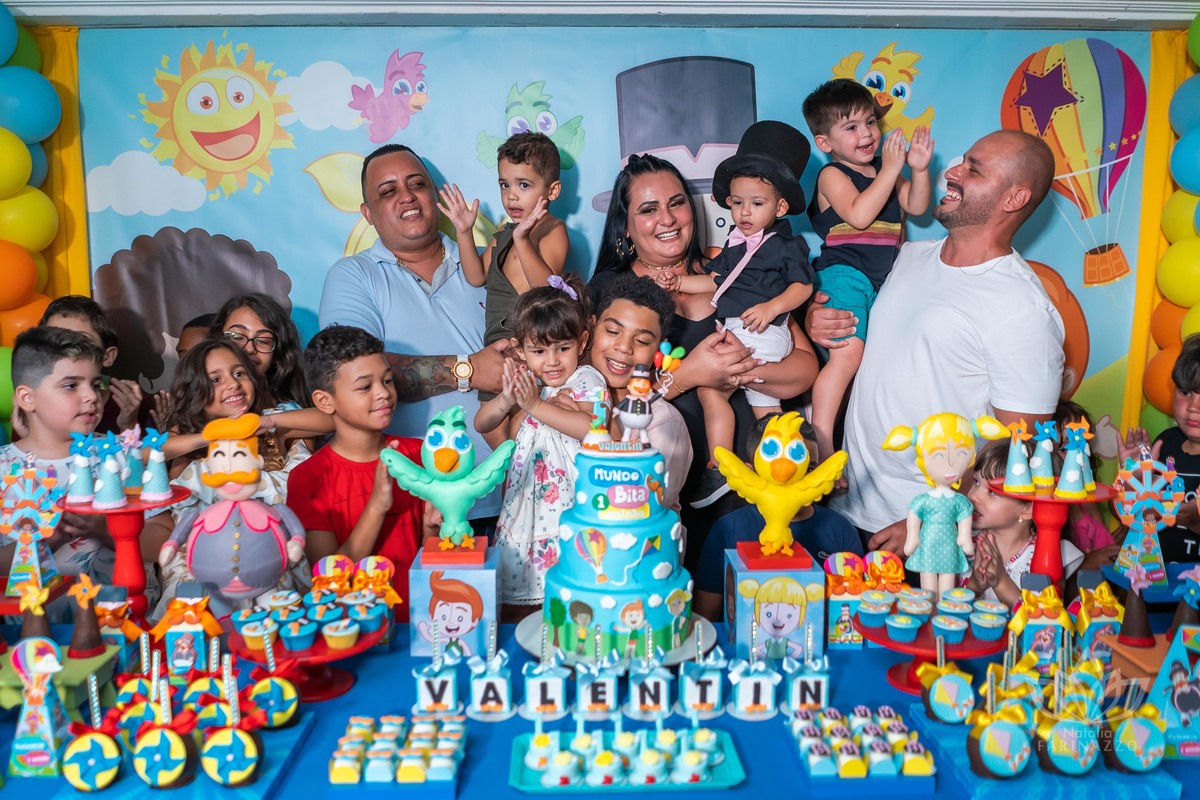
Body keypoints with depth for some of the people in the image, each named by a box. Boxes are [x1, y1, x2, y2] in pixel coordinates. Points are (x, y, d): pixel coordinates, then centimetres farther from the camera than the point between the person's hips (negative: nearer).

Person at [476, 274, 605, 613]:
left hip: (572, 500, -4)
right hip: (527, 497, 5)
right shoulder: (523, 380, 7)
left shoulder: (586, 380, -6)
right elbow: (481, 424, 6)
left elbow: (592, 428, -24)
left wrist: (536, 405, -24)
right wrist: (505, 400, -14)